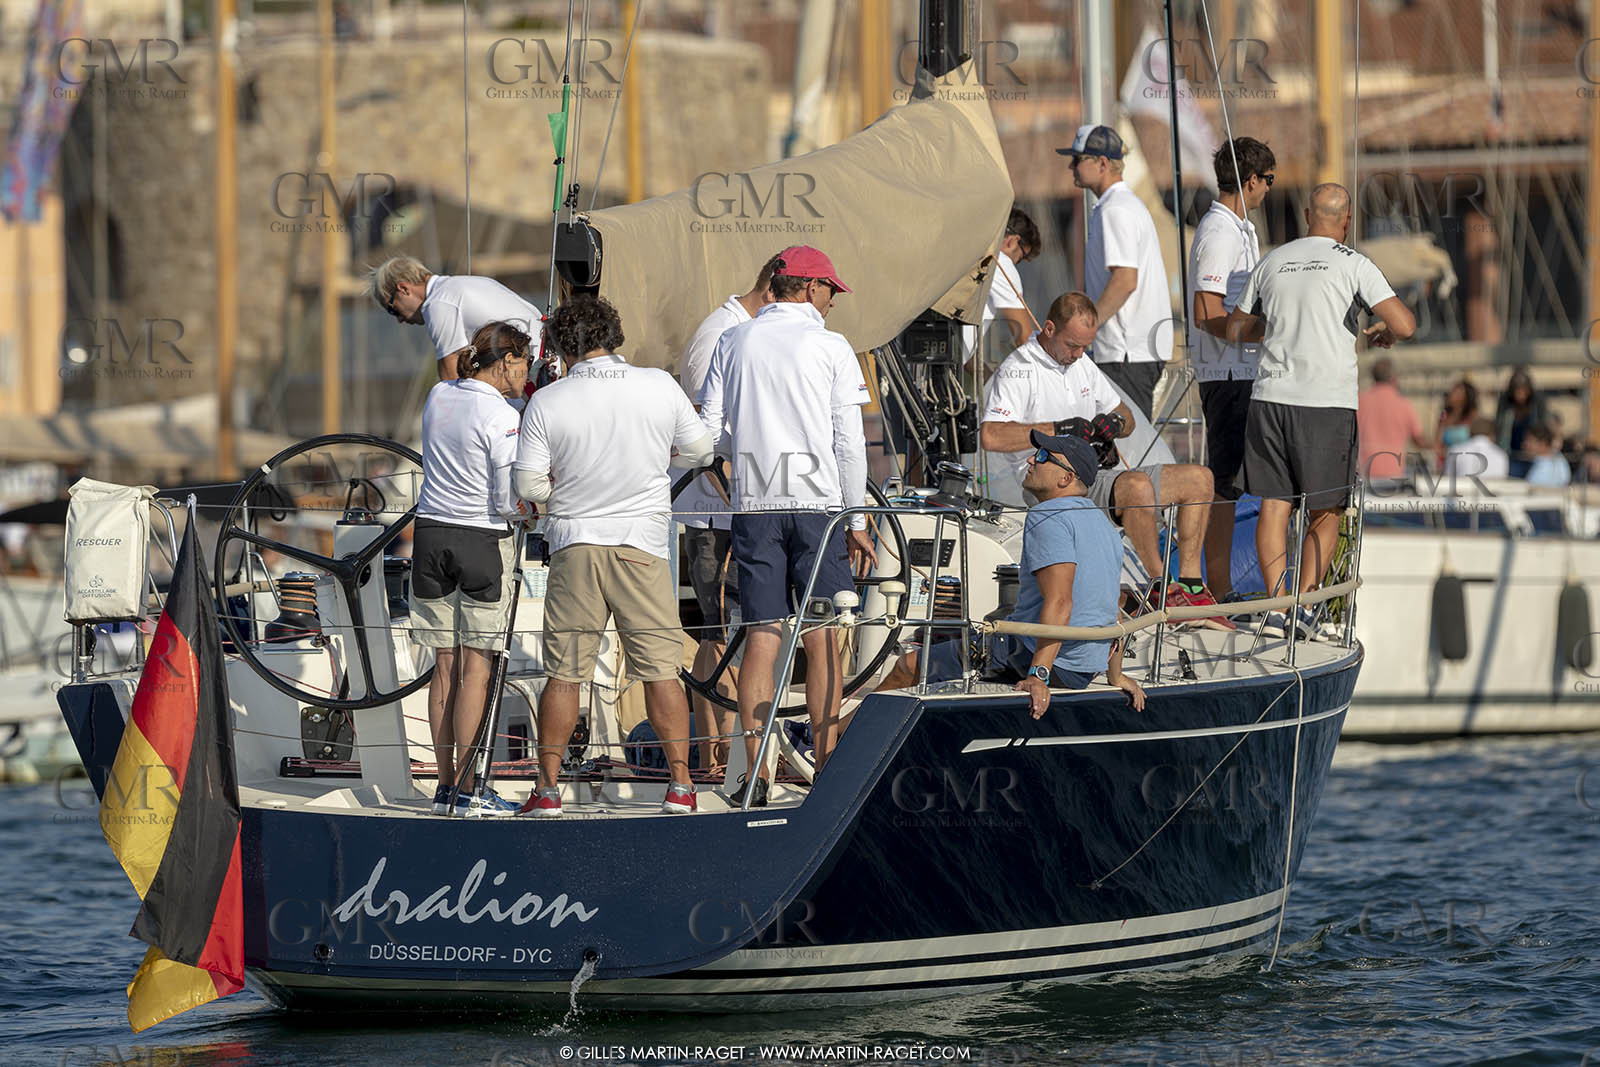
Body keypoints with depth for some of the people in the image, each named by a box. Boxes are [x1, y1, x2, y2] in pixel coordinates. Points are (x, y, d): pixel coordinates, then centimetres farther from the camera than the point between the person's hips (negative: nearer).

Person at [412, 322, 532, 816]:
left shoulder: (438, 396, 4)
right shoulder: (503, 417, -15)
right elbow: (509, 501, -15)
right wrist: (530, 506, 6)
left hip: (431, 534, 6)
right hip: (483, 539, -6)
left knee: (445, 667, 10)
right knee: (475, 670, -1)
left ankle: (445, 786, 12)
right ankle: (468, 790, -1)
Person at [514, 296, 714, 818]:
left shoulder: (547, 403, -6)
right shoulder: (660, 387, -3)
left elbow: (529, 485, -6)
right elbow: (699, 450, 9)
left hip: (574, 544, 0)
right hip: (642, 542, 0)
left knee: (563, 675, 6)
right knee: (661, 670, 5)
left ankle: (548, 788, 8)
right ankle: (680, 784, 4)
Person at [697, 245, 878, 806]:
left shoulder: (733, 342, 6)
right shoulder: (831, 348, -2)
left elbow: (710, 430, 6)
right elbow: (849, 444, -4)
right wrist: (855, 519, 4)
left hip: (754, 506, 3)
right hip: (817, 504, -3)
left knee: (761, 635, 3)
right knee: (822, 637, 2)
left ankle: (754, 774, -1)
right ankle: (826, 768, 2)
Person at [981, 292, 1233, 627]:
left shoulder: (1080, 364, 18)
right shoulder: (1017, 371, -9)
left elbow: (1126, 418, 25)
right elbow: (990, 436, -25)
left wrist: (1116, 422, -1)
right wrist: (1059, 429, -24)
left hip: (1095, 478, 9)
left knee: (1198, 479, 3)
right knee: (1137, 486, -35)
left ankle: (1191, 585, -2)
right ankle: (1159, 589, -25)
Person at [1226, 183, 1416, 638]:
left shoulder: (1272, 262, 12)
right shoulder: (1353, 264, -2)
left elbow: (1235, 329, 22)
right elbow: (1405, 325, -9)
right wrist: (1382, 335, 13)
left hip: (1270, 396, 3)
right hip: (1327, 401, -3)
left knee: (1273, 505, 6)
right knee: (1326, 511, 7)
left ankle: (1276, 607, -2)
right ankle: (1304, 604, -1)